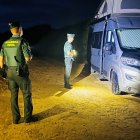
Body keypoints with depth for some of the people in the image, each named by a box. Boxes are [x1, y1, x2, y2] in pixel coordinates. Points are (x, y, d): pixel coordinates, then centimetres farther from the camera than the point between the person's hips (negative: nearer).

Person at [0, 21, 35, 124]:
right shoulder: (23, 42, -13)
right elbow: (28, 59, -16)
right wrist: (30, 56, 7)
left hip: (10, 72, 5)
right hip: (21, 72, -5)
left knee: (14, 95, 13)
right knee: (27, 94, 8)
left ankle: (15, 118, 19)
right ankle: (28, 117, 13)